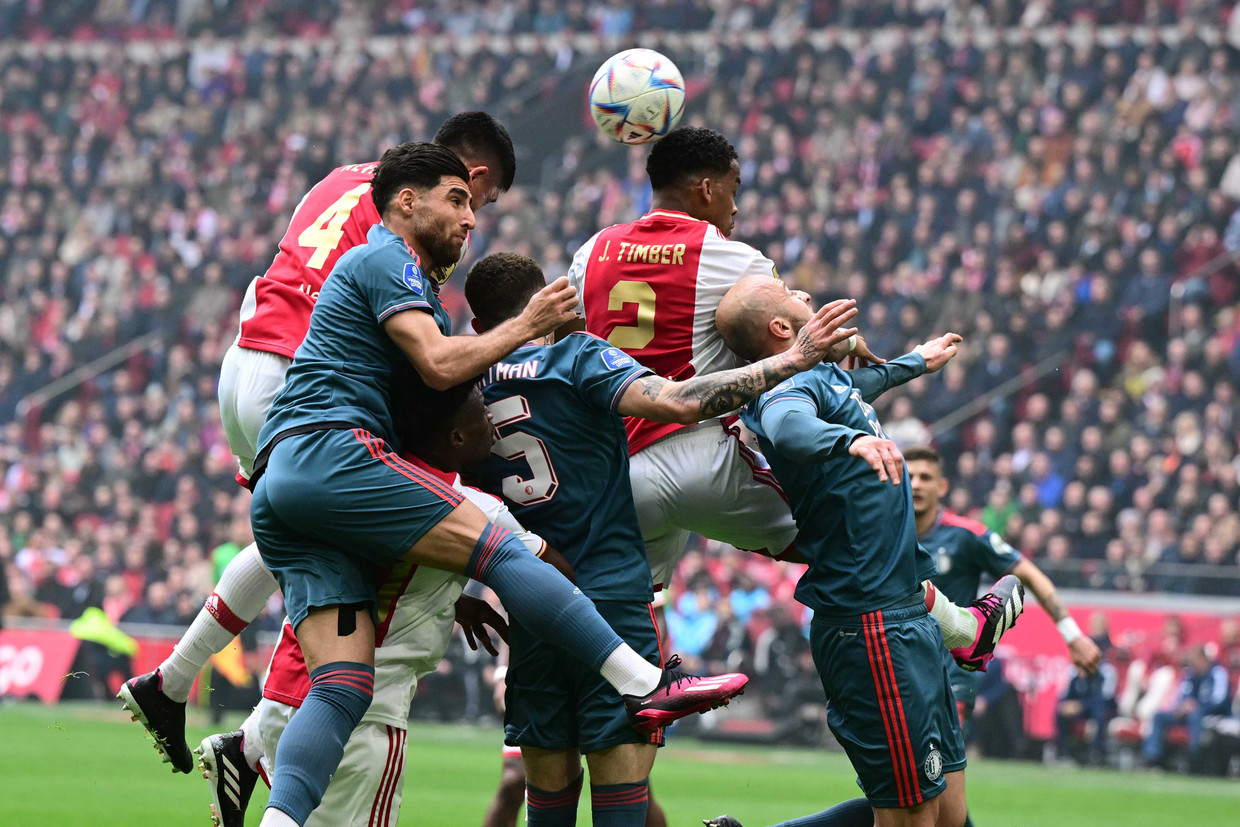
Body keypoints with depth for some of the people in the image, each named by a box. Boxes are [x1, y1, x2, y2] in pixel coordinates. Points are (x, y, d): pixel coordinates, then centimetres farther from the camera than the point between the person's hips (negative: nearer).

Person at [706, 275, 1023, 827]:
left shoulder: (824, 377, 16)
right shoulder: (791, 386, -13)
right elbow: (788, 426, -37)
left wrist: (914, 362, 56)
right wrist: (852, 439, -56)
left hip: (905, 622, 10)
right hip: (877, 630, -10)